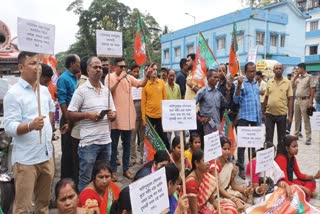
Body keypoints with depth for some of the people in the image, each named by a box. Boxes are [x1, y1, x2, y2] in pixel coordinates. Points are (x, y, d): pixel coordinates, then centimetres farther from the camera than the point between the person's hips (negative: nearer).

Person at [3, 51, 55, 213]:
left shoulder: (44, 90, 10)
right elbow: (9, 127, -18)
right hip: (25, 160, -6)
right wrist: (30, 126, -35)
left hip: (47, 155, 7)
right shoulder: (13, 93, -11)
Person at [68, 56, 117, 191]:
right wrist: (87, 115, -20)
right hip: (89, 142, -6)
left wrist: (112, 115, -6)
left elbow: (113, 113, 16)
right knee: (86, 179, 5)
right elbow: (70, 114, -7)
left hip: (106, 141, 6)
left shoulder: (106, 90, 11)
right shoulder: (81, 90, -6)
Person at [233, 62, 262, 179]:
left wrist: (260, 117, 16)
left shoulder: (256, 83, 12)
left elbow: (258, 100, 18)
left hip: (255, 117, 6)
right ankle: (241, 168, 6)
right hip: (244, 117, -6)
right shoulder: (242, 83, -6)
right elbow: (236, 100, -14)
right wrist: (239, 85, -26)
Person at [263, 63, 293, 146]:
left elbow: (290, 99, -2)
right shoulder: (269, 82, 4)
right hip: (269, 113, 1)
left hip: (282, 114, -1)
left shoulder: (287, 82, -1)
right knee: (268, 137, 8)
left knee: (281, 138, 11)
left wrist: (290, 115, -6)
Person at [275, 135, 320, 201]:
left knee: (311, 181, 4)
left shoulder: (293, 158, 2)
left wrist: (314, 176, -6)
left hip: (289, 182, 9)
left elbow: (299, 175, 8)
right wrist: (302, 188, -24)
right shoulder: (281, 159, -25)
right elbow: (284, 181, -26)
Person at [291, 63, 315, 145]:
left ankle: (308, 138, 2)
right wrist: (295, 76, 5)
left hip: (305, 100, -6)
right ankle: (296, 134, 25)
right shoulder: (297, 78, 12)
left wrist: (311, 102, -15)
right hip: (296, 100, 6)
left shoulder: (309, 77, -6)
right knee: (296, 119, 14)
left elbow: (312, 90, -9)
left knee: (306, 120, -3)